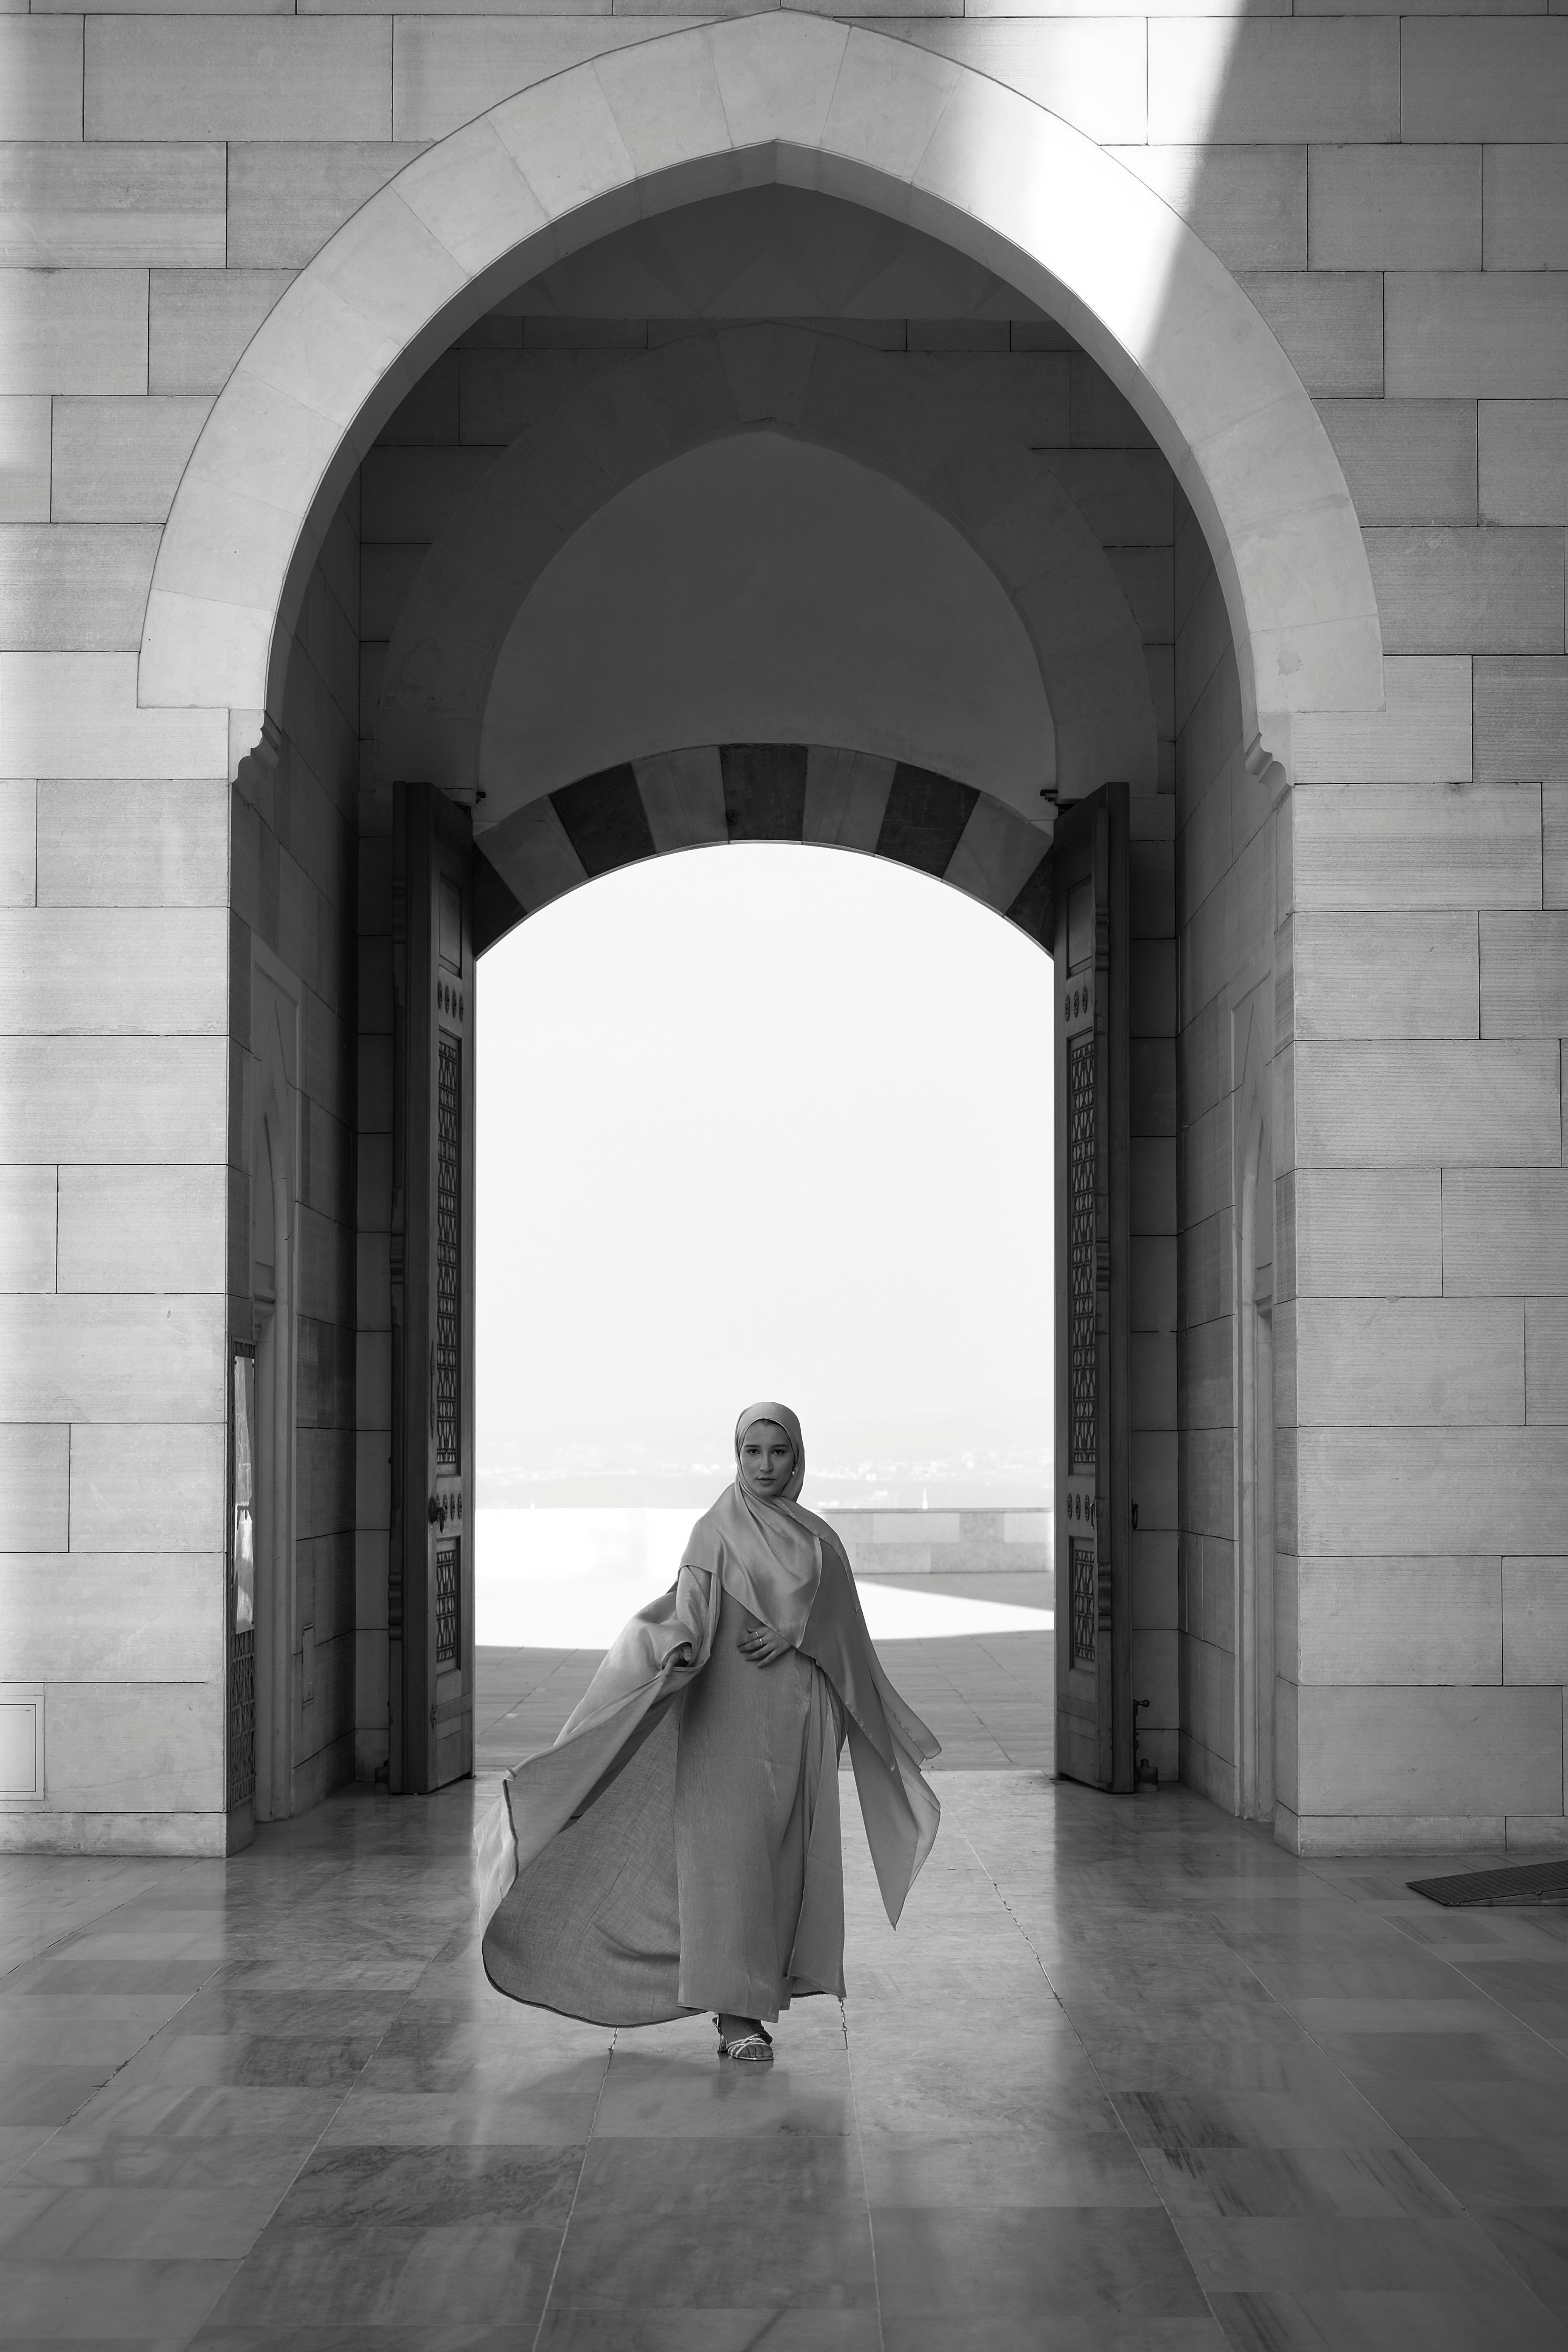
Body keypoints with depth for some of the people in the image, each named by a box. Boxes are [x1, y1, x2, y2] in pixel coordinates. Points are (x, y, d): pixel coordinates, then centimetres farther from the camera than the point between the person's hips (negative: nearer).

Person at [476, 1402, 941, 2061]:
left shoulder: (819, 1539, 11)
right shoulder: (716, 1532, 0)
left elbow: (841, 1634, 9)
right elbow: (691, 1610, -11)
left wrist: (794, 1633, -10)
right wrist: (679, 1649, -32)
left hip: (800, 1721, 4)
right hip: (731, 1710, -4)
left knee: (785, 1854, 5)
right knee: (730, 1850, -10)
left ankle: (756, 1994, 17)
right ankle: (735, 2015, -10)